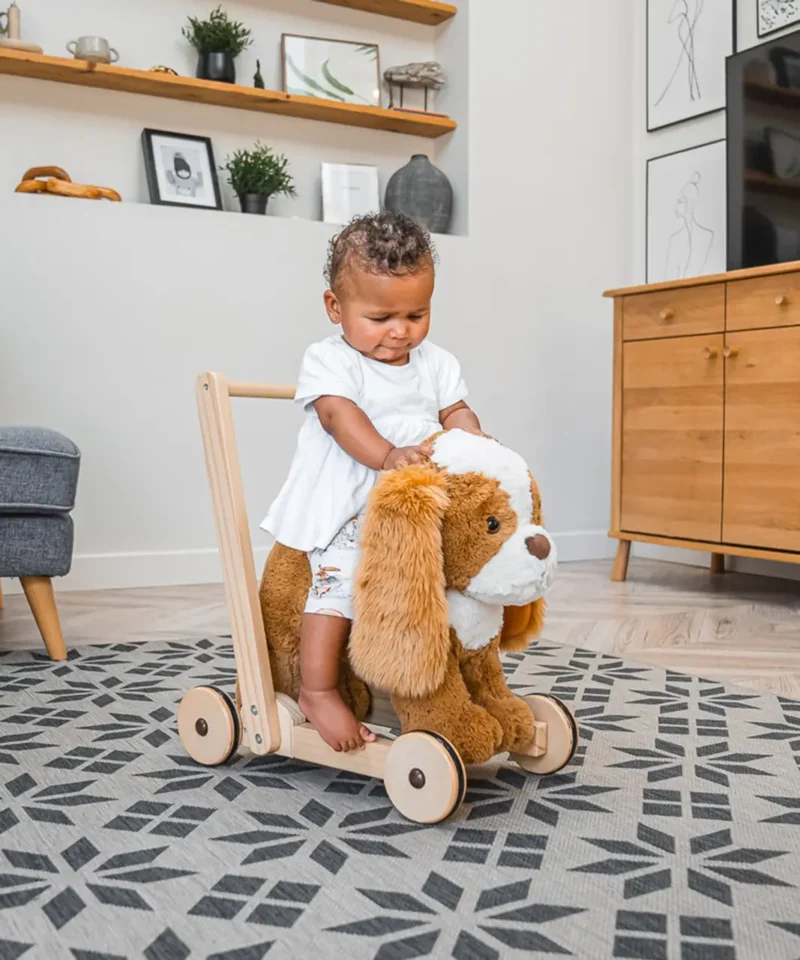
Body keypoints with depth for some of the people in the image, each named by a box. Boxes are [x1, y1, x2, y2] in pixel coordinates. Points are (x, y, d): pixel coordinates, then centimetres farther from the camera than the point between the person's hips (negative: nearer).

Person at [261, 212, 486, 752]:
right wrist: (387, 455, -39)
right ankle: (318, 690, -8)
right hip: (347, 508, -6)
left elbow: (456, 410, 8)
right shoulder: (330, 360, -7)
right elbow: (340, 414, -22)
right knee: (341, 578, -22)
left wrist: (473, 440, -17)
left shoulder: (435, 363, 11)